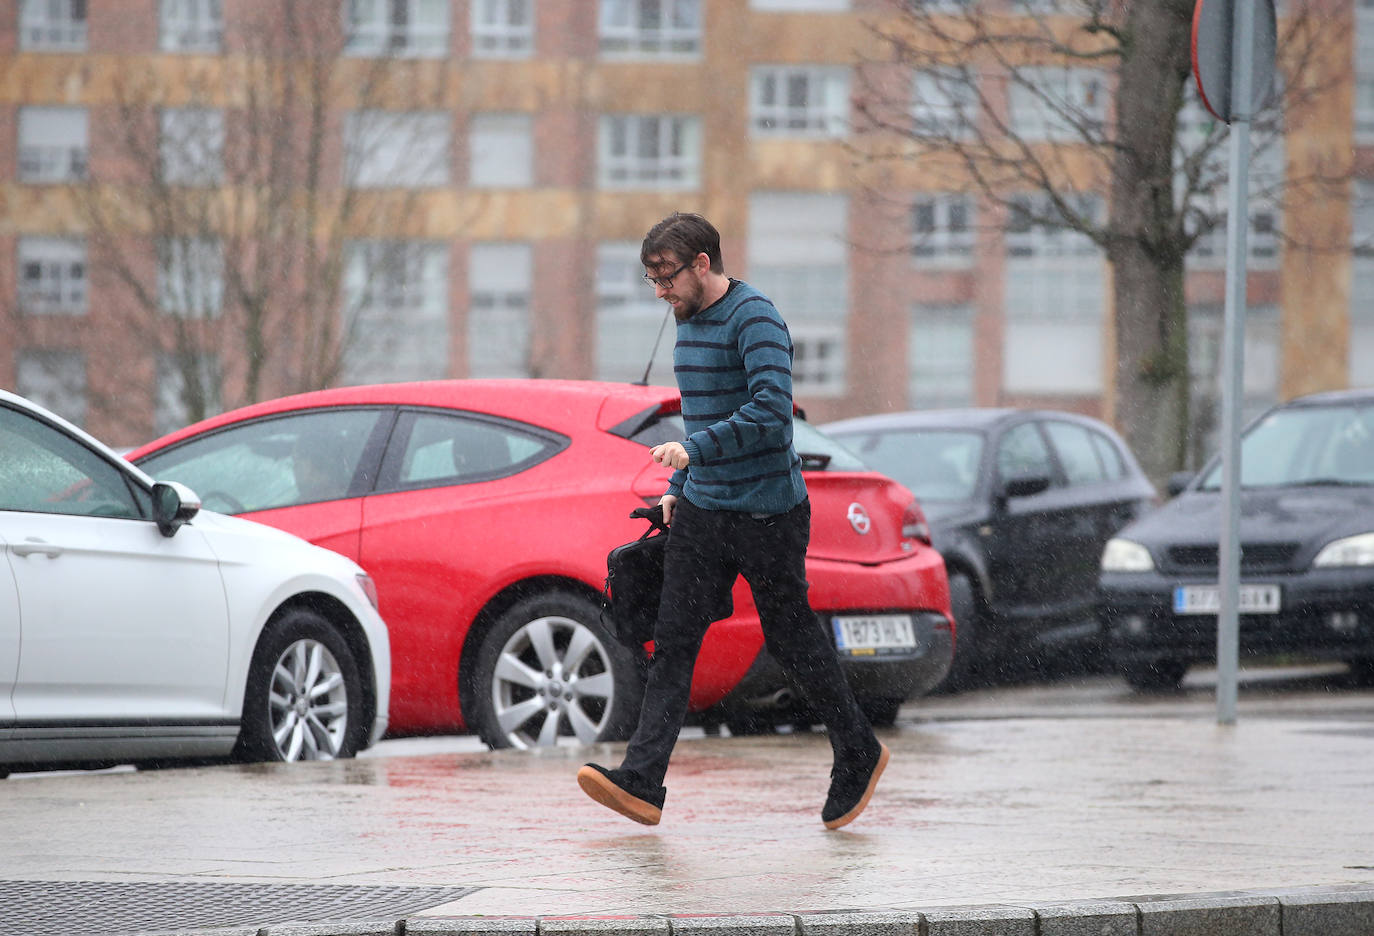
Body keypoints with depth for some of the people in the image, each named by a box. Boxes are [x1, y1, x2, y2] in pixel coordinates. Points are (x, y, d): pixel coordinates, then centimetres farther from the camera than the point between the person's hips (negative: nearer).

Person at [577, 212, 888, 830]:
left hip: (767, 512, -8)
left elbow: (771, 411, -25)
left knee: (792, 639, 3)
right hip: (702, 512, 8)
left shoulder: (754, 320, -15)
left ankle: (859, 756, 24)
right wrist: (678, 486, 22)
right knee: (673, 640, -4)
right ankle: (641, 782, -11)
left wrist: (694, 449, -29)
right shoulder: (687, 320, 13)